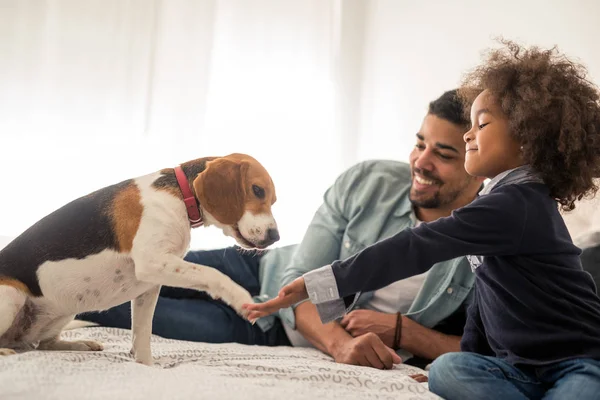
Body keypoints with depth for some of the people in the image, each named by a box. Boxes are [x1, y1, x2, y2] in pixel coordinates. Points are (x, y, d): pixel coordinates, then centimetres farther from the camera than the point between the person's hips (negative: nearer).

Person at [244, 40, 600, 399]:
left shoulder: (517, 203, -18)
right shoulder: (506, 200, 14)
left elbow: (417, 248, -26)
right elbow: (486, 299, 17)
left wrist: (314, 285, -28)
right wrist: (468, 358, 6)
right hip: (522, 367, 8)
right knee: (448, 371, -21)